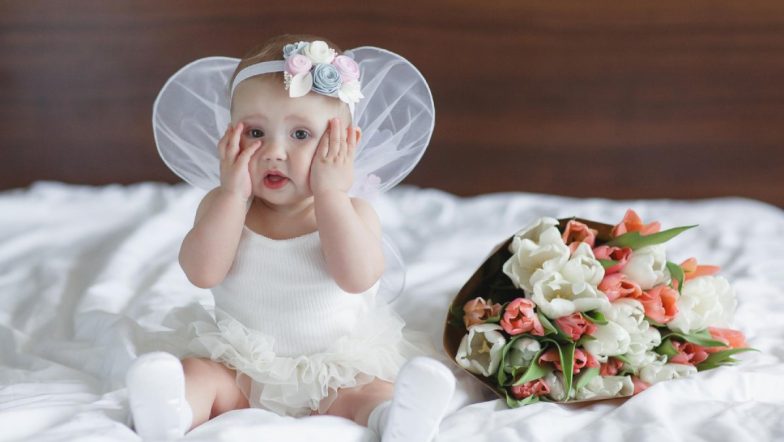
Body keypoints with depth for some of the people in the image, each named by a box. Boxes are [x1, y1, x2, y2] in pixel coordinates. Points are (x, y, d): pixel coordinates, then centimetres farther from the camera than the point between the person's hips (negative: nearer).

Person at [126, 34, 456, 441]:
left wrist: (329, 193, -24)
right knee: (198, 375, -22)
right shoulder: (225, 205, 0)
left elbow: (358, 278, -26)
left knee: (370, 393, -28)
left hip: (338, 366, -1)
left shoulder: (350, 211, -6)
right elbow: (203, 273, -17)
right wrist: (234, 193, -19)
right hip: (240, 364, 2)